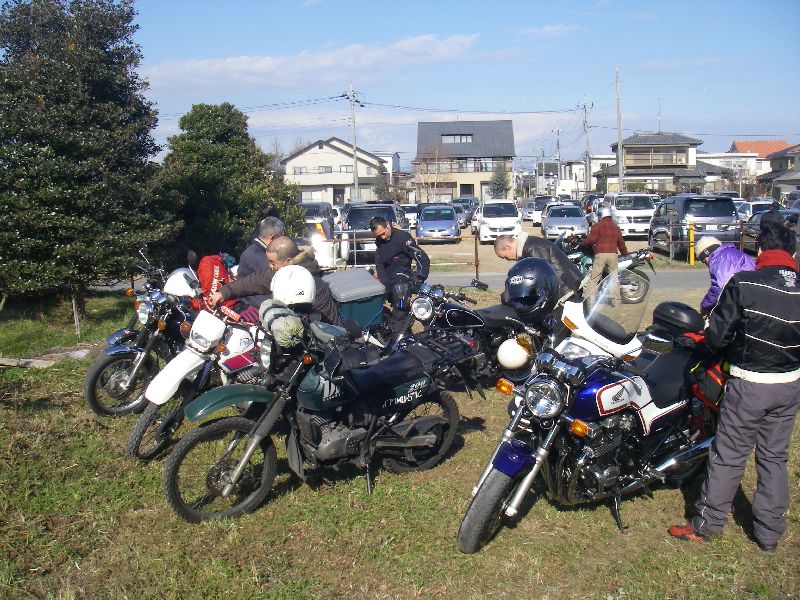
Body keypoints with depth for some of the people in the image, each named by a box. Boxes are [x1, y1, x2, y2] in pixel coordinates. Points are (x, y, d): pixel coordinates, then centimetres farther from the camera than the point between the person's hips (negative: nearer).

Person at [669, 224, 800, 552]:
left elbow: (716, 334, -13)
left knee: (728, 456, 7)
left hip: (749, 384, -4)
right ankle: (770, 531, 26)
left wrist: (730, 352, 8)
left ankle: (706, 524, 19)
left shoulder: (743, 283, -16)